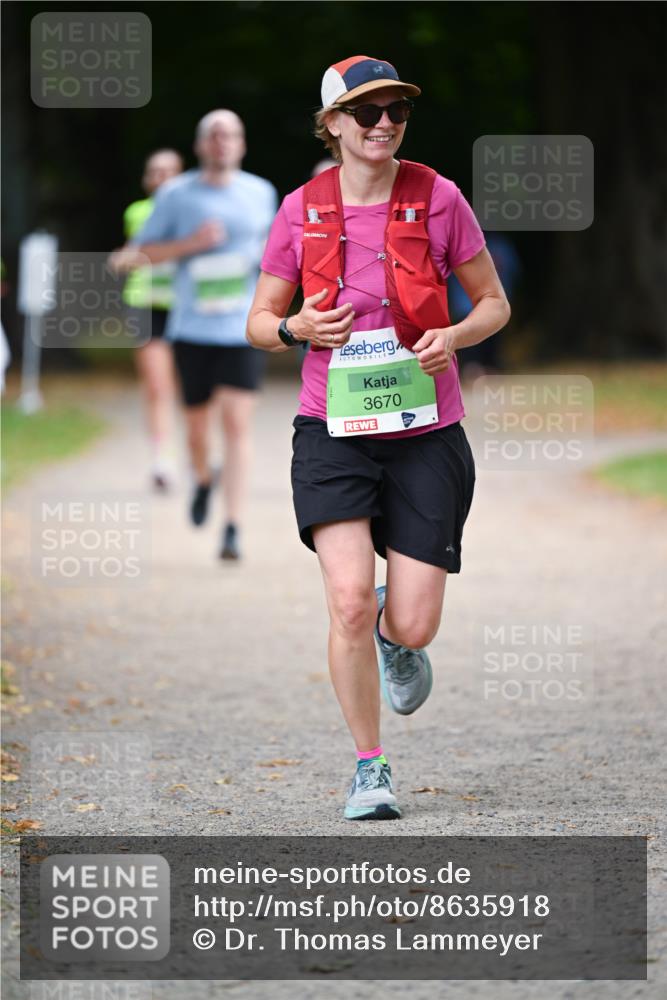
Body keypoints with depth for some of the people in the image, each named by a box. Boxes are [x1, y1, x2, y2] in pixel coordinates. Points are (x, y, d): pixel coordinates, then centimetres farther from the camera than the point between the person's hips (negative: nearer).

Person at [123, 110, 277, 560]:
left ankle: (233, 530, -12)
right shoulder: (177, 195, 1)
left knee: (238, 423, -11)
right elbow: (142, 252, 2)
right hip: (193, 327, 0)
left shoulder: (261, 193, 7)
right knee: (197, 423, 9)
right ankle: (204, 480, 44)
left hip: (244, 327, 0)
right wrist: (190, 244, -13)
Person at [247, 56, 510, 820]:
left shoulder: (438, 198, -2)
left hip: (426, 433, 0)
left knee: (411, 627, -3)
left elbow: (494, 303, 8)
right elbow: (259, 321, 10)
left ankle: (394, 634, 37)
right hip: (333, 431, 0)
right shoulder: (302, 210, 1)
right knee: (349, 601, -17)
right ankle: (370, 767, 1)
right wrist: (298, 328, -12)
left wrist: (453, 336, -13)